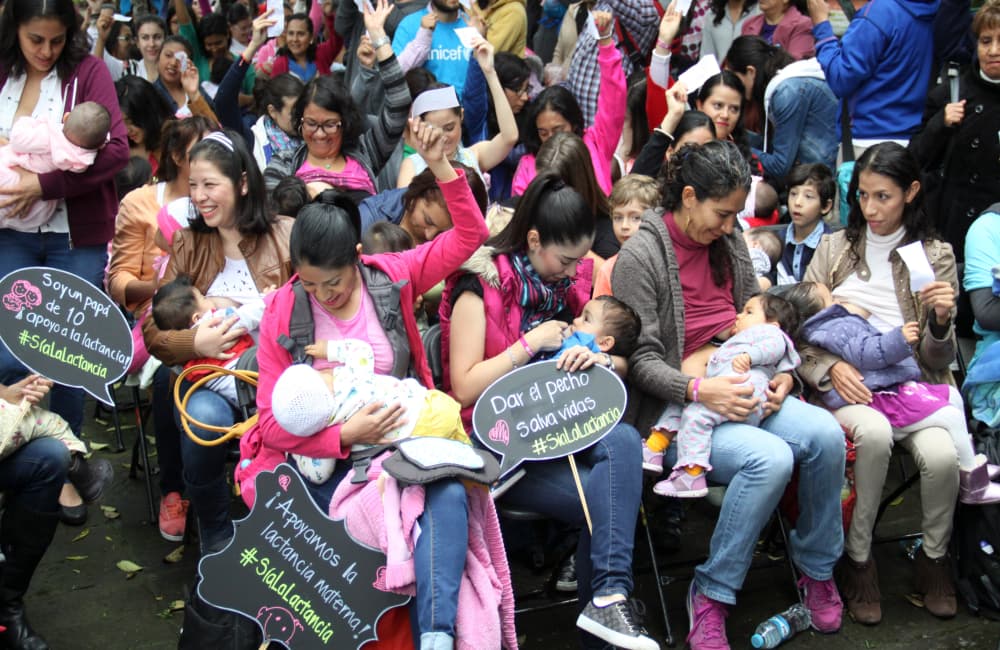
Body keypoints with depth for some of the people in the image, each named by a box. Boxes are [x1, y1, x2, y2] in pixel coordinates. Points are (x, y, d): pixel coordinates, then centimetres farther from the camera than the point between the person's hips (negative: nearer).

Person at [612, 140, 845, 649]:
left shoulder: (728, 243, 10)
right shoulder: (640, 256, -11)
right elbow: (641, 359, -13)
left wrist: (779, 372, 0)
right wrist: (698, 389, -27)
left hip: (737, 391, 6)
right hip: (672, 411, -6)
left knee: (825, 434, -19)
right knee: (770, 457, -31)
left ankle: (816, 569, 4)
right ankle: (710, 596, -14)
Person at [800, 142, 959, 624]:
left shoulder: (935, 256, 9)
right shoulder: (834, 248, 12)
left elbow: (938, 358, 6)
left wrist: (941, 320, -16)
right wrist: (829, 366, -12)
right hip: (848, 384, 0)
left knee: (942, 454, -30)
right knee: (873, 433, -35)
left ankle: (934, 556, -1)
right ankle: (858, 557, -15)